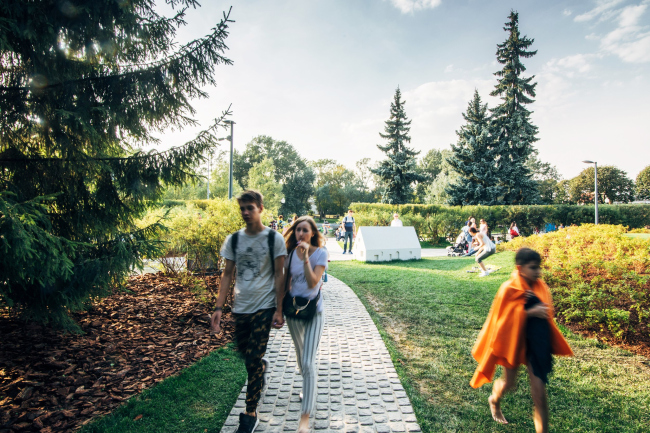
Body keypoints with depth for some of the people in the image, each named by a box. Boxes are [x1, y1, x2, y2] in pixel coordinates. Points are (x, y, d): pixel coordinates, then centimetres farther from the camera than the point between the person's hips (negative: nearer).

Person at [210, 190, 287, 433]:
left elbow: (279, 275, -6)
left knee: (252, 360, -3)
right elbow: (227, 275, 5)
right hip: (240, 307, 4)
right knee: (245, 353, 18)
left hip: (264, 307, -4)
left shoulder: (274, 239, -8)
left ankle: (251, 414, 16)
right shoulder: (233, 240, 2)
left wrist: (279, 310, -9)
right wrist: (219, 308, -1)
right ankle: (262, 366, 53)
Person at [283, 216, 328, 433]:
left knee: (308, 362, -8)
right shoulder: (291, 253, -2)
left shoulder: (320, 253, -14)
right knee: (300, 355, 23)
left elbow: (313, 283, -24)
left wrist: (305, 258, -32)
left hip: (313, 310, -5)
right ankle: (308, 388, 50)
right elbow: (287, 281, 9)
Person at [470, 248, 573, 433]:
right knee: (509, 383, 16)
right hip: (514, 341, -3)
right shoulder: (509, 289, -17)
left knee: (539, 391, 2)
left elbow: (546, 313, 14)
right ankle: (494, 401, 49)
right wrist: (529, 312, -24)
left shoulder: (541, 287, -2)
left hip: (537, 344, 3)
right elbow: (502, 319, -18)